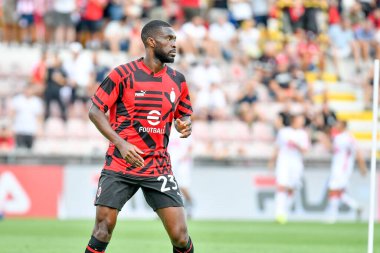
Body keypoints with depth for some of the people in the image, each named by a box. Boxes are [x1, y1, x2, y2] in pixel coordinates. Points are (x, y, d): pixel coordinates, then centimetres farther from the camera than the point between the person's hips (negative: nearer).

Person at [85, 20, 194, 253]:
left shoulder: (177, 80, 7)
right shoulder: (123, 74, -6)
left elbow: (184, 115, 21)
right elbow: (95, 111, -5)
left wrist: (185, 125, -4)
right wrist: (120, 143, -17)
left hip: (159, 168, 3)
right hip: (119, 164, -3)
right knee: (103, 229, -7)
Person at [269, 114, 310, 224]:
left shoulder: (303, 134, 5)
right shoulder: (283, 132, 7)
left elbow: (304, 150, -5)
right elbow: (277, 148, 18)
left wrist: (296, 145, -22)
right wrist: (272, 160, 21)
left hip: (296, 164, 1)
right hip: (283, 162, -1)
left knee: (291, 190, 4)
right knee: (281, 187, -16)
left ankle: (285, 214, 17)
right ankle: (279, 213, -23)